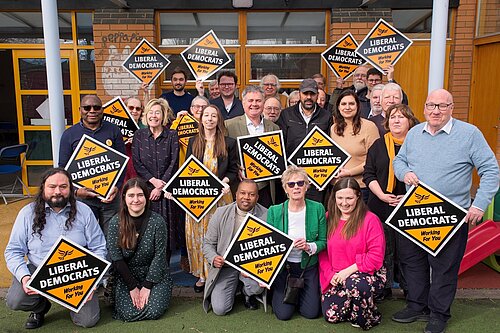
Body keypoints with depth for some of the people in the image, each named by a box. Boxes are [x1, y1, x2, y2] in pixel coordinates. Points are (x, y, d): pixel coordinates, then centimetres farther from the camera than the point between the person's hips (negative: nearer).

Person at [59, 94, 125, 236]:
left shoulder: (114, 130, 4)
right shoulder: (69, 134, 3)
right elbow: (63, 167, 4)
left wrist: (117, 187, -7)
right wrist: (75, 190, -10)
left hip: (110, 197, 1)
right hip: (83, 197, 0)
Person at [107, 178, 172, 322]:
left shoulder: (157, 221, -12)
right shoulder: (115, 223, -8)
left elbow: (159, 256, -11)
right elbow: (116, 258, -8)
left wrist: (147, 286, -14)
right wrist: (132, 287, -11)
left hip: (155, 276, -1)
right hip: (127, 277, 1)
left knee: (154, 311, -19)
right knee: (128, 313, -16)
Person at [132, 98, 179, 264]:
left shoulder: (172, 135, 3)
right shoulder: (139, 135, 7)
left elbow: (174, 163, -3)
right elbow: (136, 163, 1)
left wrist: (161, 186, -10)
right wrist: (154, 180, -10)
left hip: (167, 188, -1)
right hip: (145, 188, 1)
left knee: (166, 228, 0)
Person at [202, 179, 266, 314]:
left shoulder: (266, 216, -8)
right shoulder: (221, 213, -5)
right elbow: (208, 243, 3)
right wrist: (214, 258, -19)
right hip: (225, 266, 1)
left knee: (258, 285, -32)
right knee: (219, 309, -11)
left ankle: (248, 294, 7)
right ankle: (234, 287, 23)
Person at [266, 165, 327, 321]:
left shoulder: (317, 209, -8)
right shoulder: (274, 211, -10)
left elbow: (323, 241, -3)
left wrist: (310, 247, -22)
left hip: (308, 266, 1)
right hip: (283, 265, -1)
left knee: (311, 313, 1)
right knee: (283, 314, -4)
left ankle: (298, 292, 32)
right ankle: (277, 293, 29)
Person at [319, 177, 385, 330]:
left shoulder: (370, 220, -12)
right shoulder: (329, 218, 3)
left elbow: (376, 256, -15)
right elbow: (323, 251, 8)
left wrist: (349, 270, -19)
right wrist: (330, 274, -6)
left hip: (366, 272, -4)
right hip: (336, 277, 5)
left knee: (354, 284, -38)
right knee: (331, 315, -7)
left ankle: (369, 317, -7)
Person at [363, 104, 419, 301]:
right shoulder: (379, 145, 9)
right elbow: (368, 174, 6)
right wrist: (382, 195, -7)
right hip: (381, 206, 1)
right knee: (384, 248, 6)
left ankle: (409, 287, 19)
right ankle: (384, 286, 20)